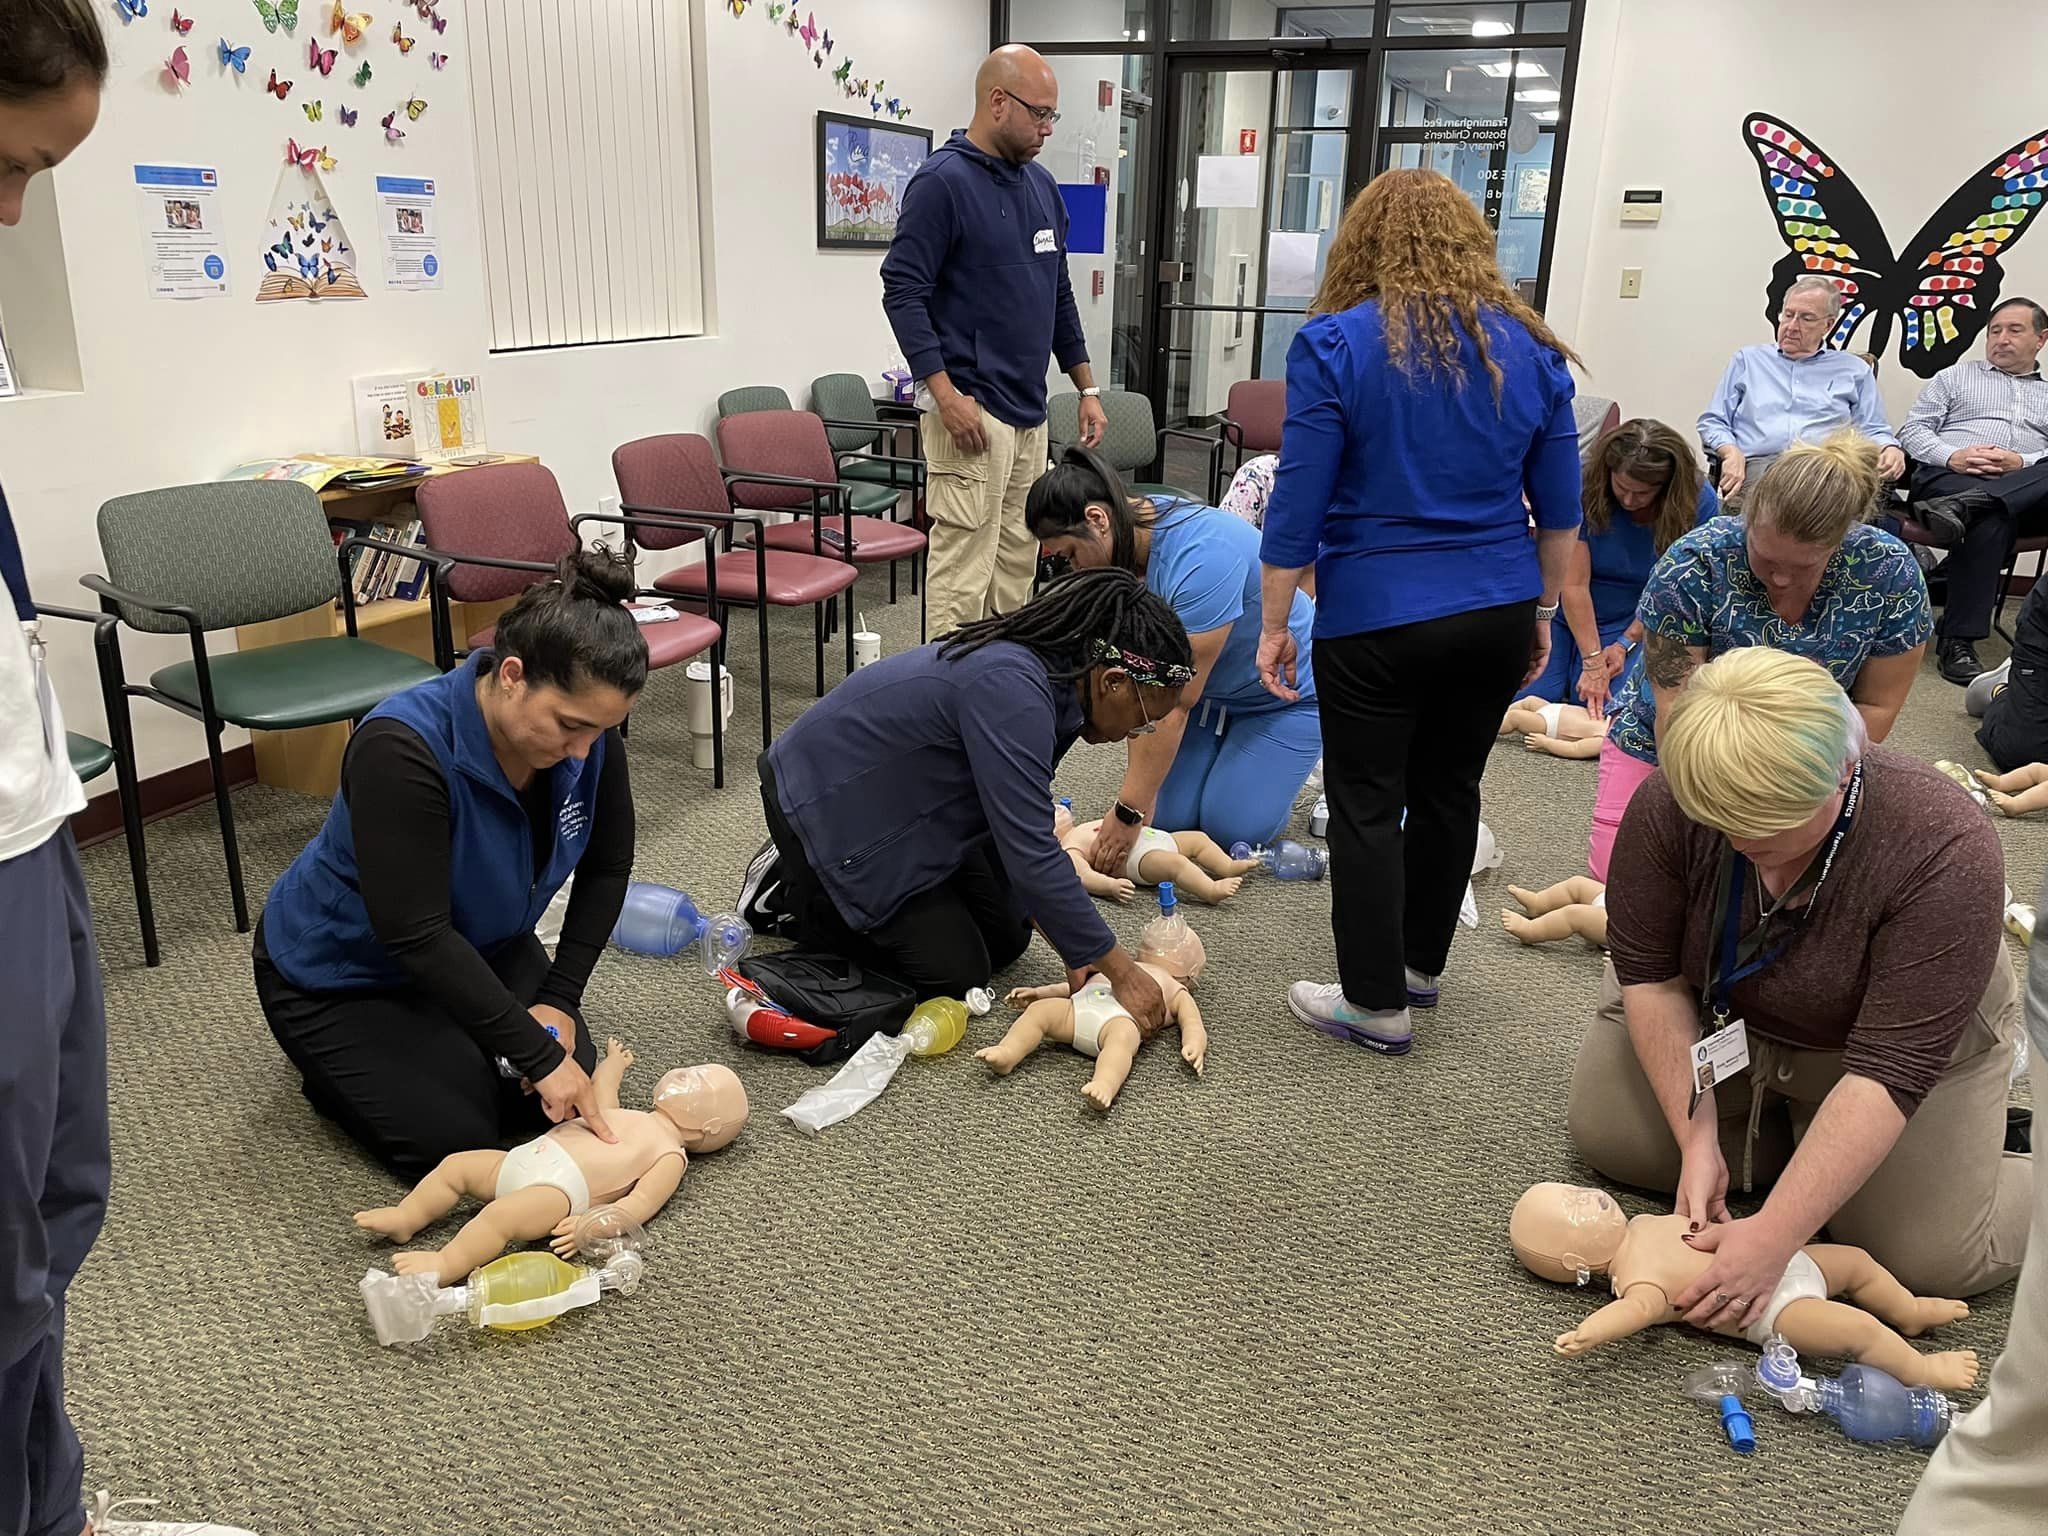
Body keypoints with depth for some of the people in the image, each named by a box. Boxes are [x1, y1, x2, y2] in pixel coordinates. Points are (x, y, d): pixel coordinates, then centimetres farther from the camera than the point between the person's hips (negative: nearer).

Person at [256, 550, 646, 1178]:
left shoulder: (586, 729, -21)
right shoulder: (402, 748, -38)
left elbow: (606, 866, -6)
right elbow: (415, 936, -37)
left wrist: (560, 998, -13)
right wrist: (538, 1053, -35)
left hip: (474, 944, 6)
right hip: (342, 969, -5)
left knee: (563, 1093, -7)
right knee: (457, 1140, -14)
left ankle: (427, 1041, 19)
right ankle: (334, 1065, 15)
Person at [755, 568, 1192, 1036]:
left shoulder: (1048, 676, -5)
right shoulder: (1011, 690, -35)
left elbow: (1021, 831, 0)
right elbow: (1029, 853, -34)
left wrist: (1073, 944, -7)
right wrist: (1121, 971, -27)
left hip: (903, 801, 9)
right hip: (830, 804, -9)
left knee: (1005, 941, 12)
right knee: (956, 973, -6)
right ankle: (791, 893, 8)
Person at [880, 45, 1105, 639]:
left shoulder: (1041, 184, 15)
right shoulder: (942, 181, -8)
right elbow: (902, 290, -13)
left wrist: (1087, 388, 17)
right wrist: (946, 395, -20)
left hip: (1030, 411, 8)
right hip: (971, 410, -8)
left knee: (1017, 562, 12)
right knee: (964, 566, -7)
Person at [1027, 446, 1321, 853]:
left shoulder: (1201, 558, -38)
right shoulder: (1126, 537, -15)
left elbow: (1176, 702, -36)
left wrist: (1129, 812, -34)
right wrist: (1138, 796, -21)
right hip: (1214, 691, 6)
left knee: (1232, 825, -13)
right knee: (1168, 815, -4)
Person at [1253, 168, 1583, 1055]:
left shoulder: (1336, 344, -9)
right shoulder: (1530, 347, 5)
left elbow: (1298, 502, -10)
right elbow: (1559, 505, 9)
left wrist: (1274, 625, -3)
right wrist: (1543, 610, 20)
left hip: (1377, 617, -5)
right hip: (1497, 615, 5)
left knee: (1367, 807, 6)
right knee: (1449, 790, 18)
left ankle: (1376, 1002, 14)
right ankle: (1420, 963, 34)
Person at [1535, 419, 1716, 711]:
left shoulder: (1698, 501, -14)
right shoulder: (1586, 487, -19)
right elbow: (1574, 585, -21)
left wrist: (1625, 643, -15)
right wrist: (1592, 662, -24)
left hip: (1636, 622, 1)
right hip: (1569, 617, 0)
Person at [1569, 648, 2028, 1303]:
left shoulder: (1945, 852, -36)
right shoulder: (1669, 805, -29)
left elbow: (1888, 1070, -36)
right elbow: (1648, 972, -18)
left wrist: (1771, 1238, -38)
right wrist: (1699, 1141, -24)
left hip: (1908, 1033, -3)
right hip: (1714, 1020, 3)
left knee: (1932, 1261, -13)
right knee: (1607, 1135, -7)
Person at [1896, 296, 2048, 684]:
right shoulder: (1956, 376, 27)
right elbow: (1912, 431, 13)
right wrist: (1953, 456, -7)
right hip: (1948, 476, -2)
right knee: (1990, 517, -39)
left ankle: (1960, 507, -49)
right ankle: (1957, 640, -42)